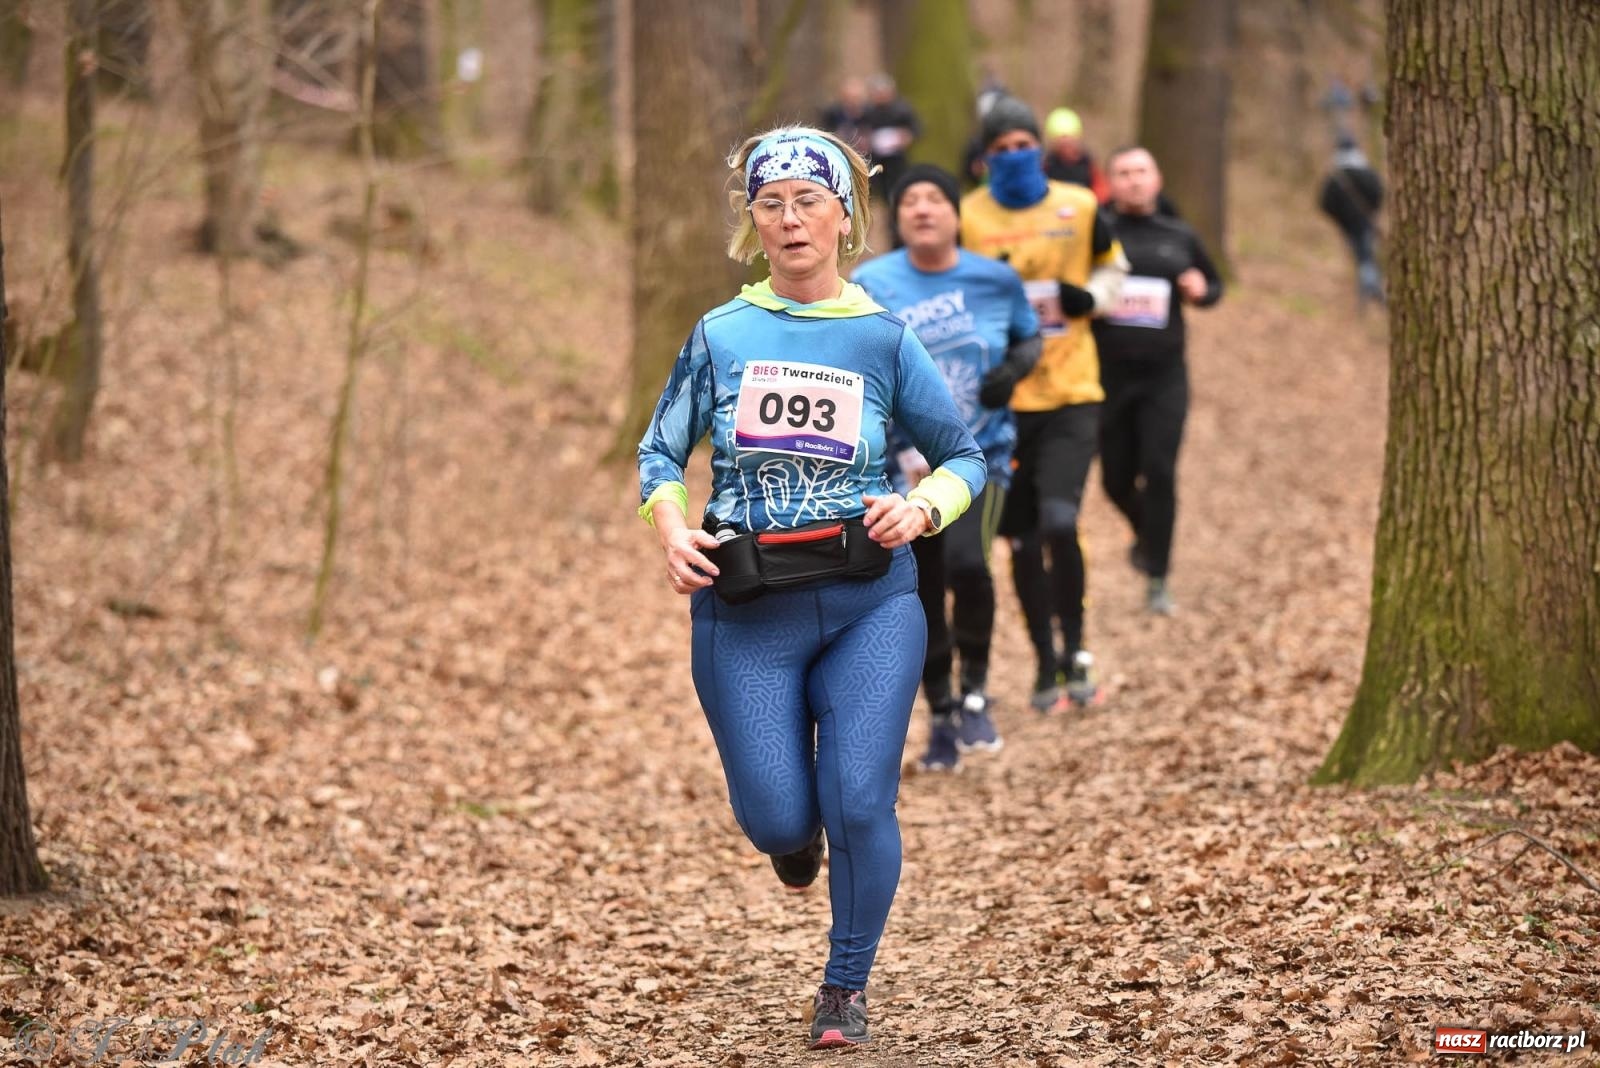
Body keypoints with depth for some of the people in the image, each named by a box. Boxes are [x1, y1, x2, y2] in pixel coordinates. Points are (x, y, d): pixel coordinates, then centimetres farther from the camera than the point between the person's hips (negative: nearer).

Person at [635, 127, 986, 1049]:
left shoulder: (885, 338, 1)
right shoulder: (721, 335, 3)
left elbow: (967, 456, 9)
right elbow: (661, 454, 10)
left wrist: (922, 508, -11)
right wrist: (674, 532, -9)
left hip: (870, 599, 0)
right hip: (746, 609, 1)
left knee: (859, 802, -10)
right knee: (777, 819, -2)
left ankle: (848, 988, 14)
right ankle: (800, 834, 39)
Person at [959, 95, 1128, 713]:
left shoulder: (1079, 208, 2)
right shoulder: (967, 217, -1)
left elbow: (1112, 266, 18)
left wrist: (1090, 297, -3)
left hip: (1071, 393, -1)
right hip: (1000, 399, 1)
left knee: (1060, 523, -16)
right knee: (1023, 540, 7)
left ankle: (1075, 652, 2)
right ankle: (1047, 664, 20)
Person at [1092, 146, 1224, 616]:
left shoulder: (1179, 238, 9)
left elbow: (1214, 286, 22)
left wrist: (1201, 291, 0)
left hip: (1164, 375, 1)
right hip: (1107, 374, 0)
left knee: (1159, 472, -11)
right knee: (1116, 476, 9)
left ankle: (1157, 579, -4)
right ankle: (1146, 535, 42)